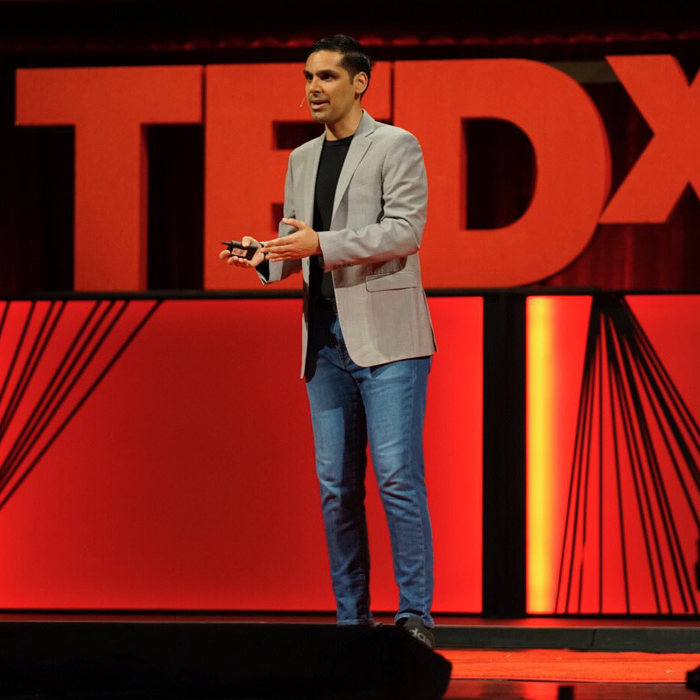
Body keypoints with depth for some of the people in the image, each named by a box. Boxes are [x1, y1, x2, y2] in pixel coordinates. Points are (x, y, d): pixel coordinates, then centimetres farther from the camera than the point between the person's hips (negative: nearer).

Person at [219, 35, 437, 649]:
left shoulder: (395, 146, -1)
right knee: (337, 486, 5)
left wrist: (322, 244, -19)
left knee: (398, 477, -11)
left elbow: (405, 229, -12)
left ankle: (416, 616, -7)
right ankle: (352, 617, 10)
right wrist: (264, 258, -1)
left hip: (386, 338, -6)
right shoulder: (302, 160, 18)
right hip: (326, 340, 6)